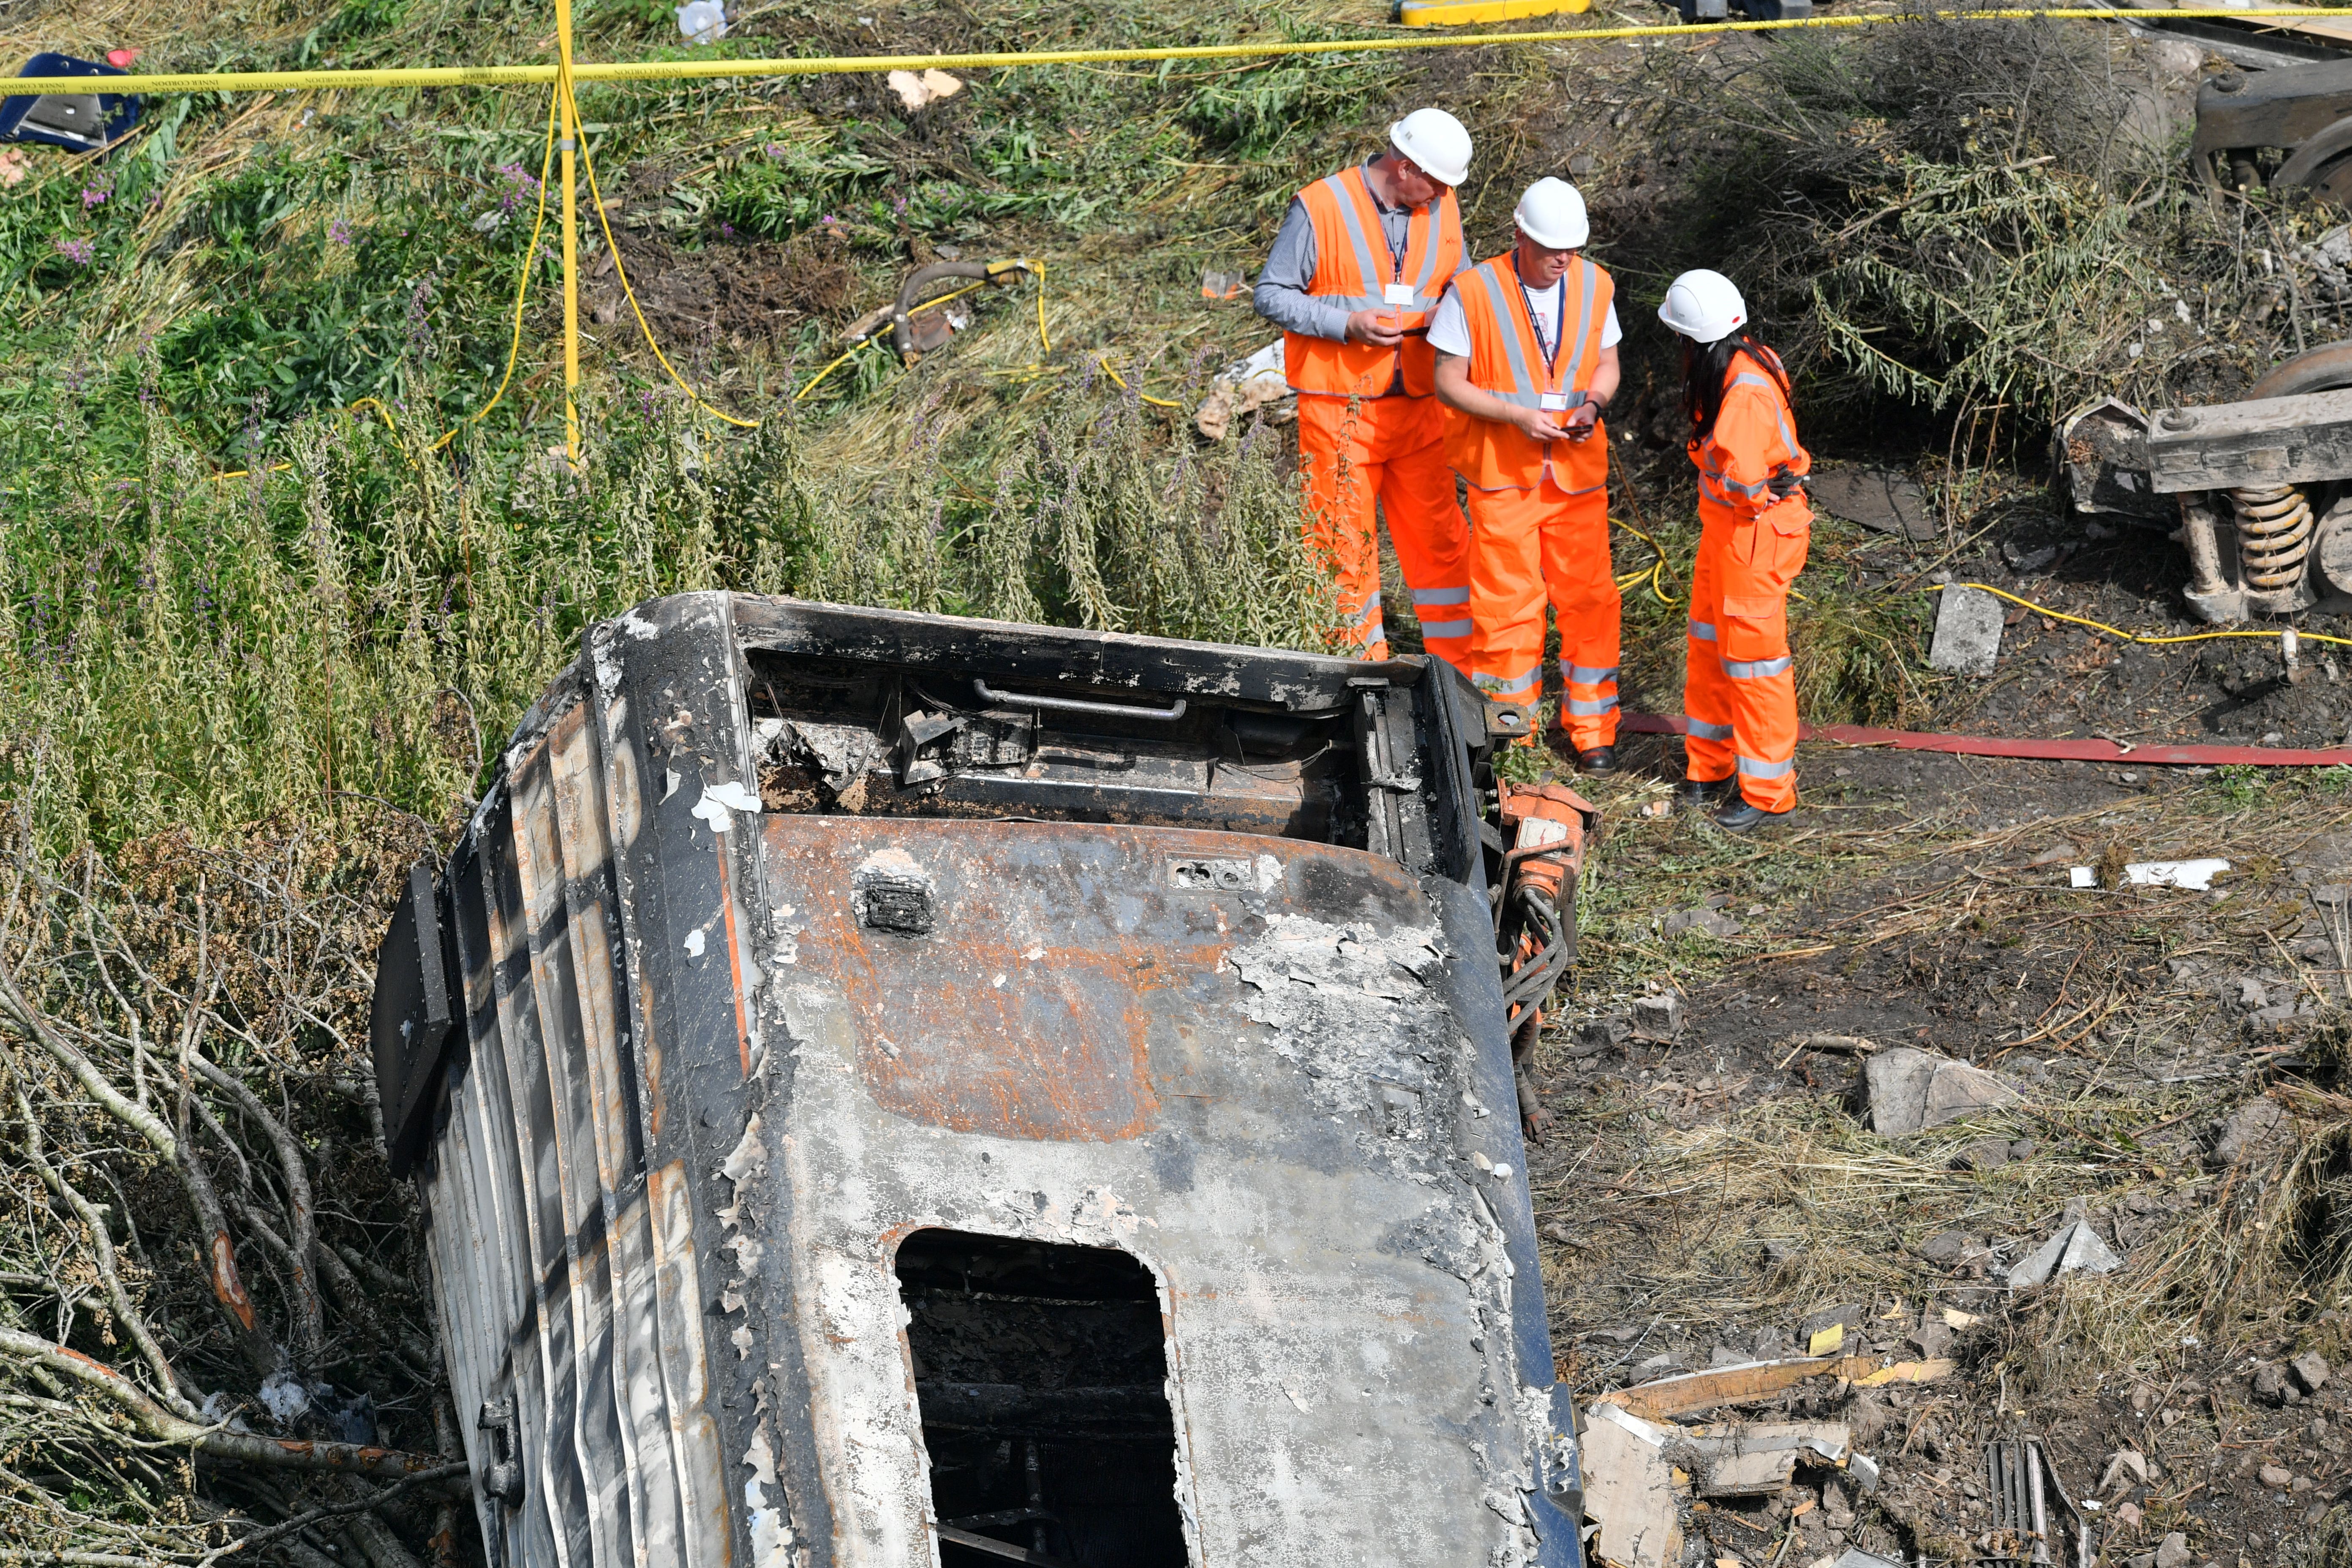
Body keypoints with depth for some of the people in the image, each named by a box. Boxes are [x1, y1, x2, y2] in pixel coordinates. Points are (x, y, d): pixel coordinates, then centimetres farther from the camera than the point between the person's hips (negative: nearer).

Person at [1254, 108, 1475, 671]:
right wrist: (1345, 324, -18)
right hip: (1339, 409, -4)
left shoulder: (1441, 208, 5)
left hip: (1418, 408, 4)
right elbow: (1271, 294, -8)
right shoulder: (1320, 209, -11)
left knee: (1440, 538, 8)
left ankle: (1459, 667, 18)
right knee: (1344, 543, 3)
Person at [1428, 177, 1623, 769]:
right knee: (1507, 602, 1)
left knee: (1588, 597, 7)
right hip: (1503, 471, -3)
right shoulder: (1473, 291, -11)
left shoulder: (1594, 285, 2)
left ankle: (1590, 726, 22)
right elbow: (1449, 382, -8)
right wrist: (1517, 415, -19)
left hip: (1577, 470, 3)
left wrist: (1592, 404, -10)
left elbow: (1606, 363, 13)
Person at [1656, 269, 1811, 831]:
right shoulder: (1738, 367, 3)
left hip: (1756, 533, -10)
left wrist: (1708, 457, -15)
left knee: (1752, 657, 0)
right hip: (1725, 526, 10)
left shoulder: (1747, 394, -27)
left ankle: (1768, 791, 12)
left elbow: (1741, 479, -32)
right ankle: (1711, 765, 34)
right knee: (1709, 647, 19)